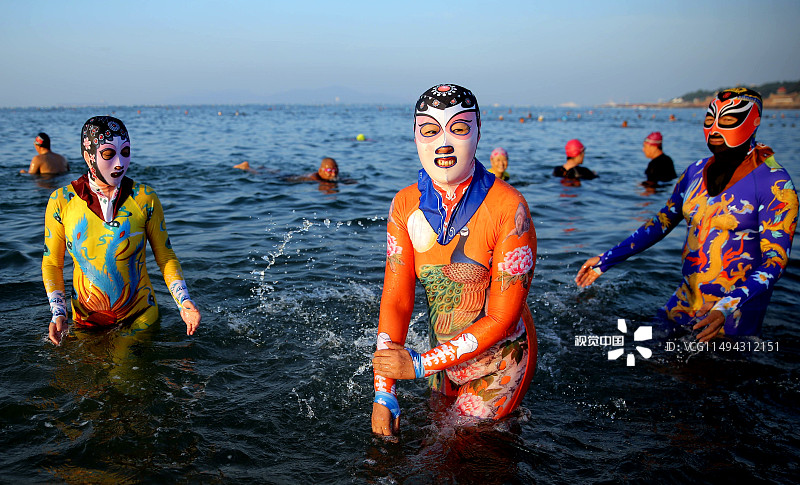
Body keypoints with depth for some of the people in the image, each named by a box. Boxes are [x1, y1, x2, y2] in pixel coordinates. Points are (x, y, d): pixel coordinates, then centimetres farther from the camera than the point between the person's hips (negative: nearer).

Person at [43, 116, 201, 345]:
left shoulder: (144, 198, -11)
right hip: (85, 319, 1)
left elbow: (165, 256, -3)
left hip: (140, 317, -1)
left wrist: (184, 302, -16)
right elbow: (52, 264, 0)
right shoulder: (61, 201, -9)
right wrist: (58, 313, -11)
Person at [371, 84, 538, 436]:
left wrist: (420, 365, -25)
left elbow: (502, 318, -23)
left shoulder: (507, 207, -25)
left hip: (499, 362, -5)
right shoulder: (406, 204, -9)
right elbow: (395, 299, -11)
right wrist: (384, 393, -18)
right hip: (444, 356, 5)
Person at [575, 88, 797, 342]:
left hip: (735, 315, -5)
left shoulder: (773, 183, -14)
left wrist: (728, 307, -32)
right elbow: (661, 222, 11)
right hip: (685, 302, 5)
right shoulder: (695, 172, 4)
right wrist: (606, 260, 7)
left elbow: (775, 260, -18)